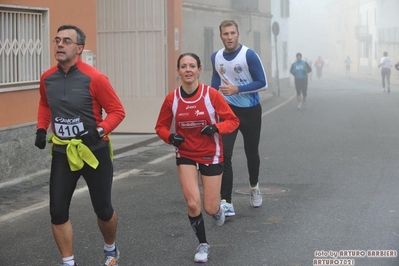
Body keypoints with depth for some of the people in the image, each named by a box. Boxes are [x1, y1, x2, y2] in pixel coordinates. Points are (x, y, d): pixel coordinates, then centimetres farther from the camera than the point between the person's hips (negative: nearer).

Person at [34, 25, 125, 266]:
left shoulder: (94, 78, -16)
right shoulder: (47, 78, 0)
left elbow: (117, 111, -11)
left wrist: (99, 130, -26)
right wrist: (42, 129, 5)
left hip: (94, 152, -4)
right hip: (62, 153, 4)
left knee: (103, 210, 9)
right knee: (58, 211, -3)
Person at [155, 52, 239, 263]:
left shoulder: (211, 94, -16)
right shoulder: (172, 98, -11)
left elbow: (232, 120, -9)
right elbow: (161, 126, 2)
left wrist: (216, 128, -27)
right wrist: (170, 137, -19)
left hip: (211, 156, -1)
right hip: (185, 156, 1)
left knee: (210, 208, 1)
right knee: (193, 204, -11)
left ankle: (217, 209, 42)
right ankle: (203, 244, 14)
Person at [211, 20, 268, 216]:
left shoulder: (249, 55, -15)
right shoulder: (215, 57, -1)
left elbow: (262, 83, -15)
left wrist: (237, 89, -24)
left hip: (250, 111, -2)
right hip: (228, 110, 2)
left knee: (251, 153, 14)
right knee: (224, 154, -13)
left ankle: (254, 187, 43)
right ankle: (226, 201, -11)